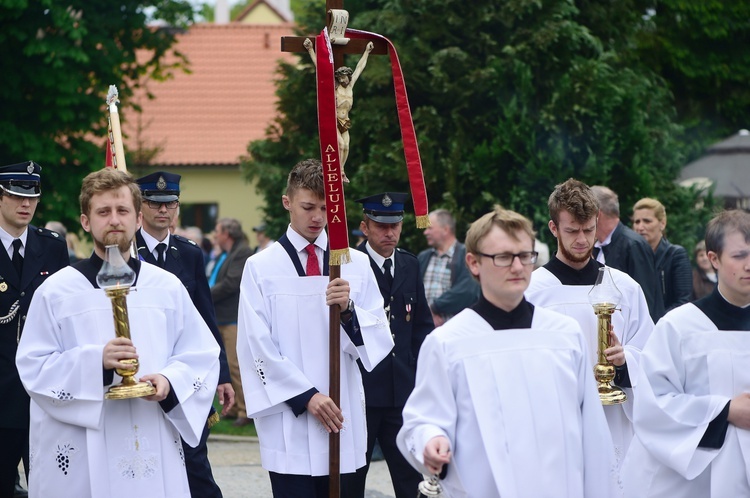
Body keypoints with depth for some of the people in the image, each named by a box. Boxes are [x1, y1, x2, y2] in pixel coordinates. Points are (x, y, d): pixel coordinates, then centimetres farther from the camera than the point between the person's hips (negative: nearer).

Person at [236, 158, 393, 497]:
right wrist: (306, 396, -11)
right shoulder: (261, 268, 1)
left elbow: (379, 340, 3)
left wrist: (349, 310, -16)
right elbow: (258, 347, -3)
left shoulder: (356, 264, 8)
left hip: (344, 422, 2)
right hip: (289, 423, -2)